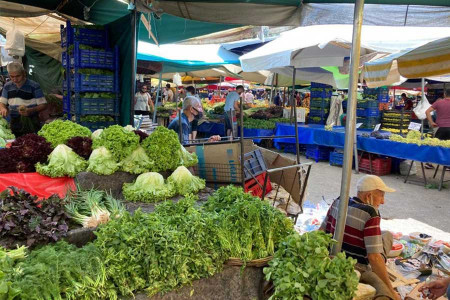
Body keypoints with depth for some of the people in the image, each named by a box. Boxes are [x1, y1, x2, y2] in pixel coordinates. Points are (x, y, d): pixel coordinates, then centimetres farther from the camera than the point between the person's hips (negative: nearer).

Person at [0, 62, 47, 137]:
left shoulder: (34, 86, -7)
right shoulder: (7, 86, 8)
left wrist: (30, 110, -24)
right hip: (14, 124, 4)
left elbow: (43, 105, -8)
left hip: (31, 124, -4)